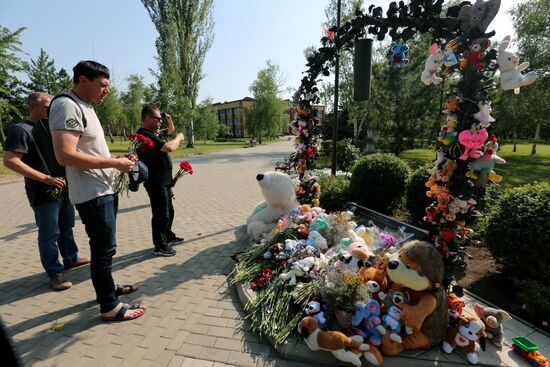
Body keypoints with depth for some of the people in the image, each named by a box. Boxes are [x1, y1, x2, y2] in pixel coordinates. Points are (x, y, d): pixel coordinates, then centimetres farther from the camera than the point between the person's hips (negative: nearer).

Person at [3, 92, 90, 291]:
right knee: (50, 234, 0)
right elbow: (9, 161, -20)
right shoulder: (21, 130, -11)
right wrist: (46, 178, -25)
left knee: (66, 227, 19)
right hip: (43, 192, -8)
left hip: (64, 188, 8)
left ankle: (71, 258, 34)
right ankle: (54, 272, 12)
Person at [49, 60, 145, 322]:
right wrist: (114, 163, -20)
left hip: (104, 191, 10)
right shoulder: (67, 106, -15)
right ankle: (109, 307, 12)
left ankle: (107, 288, 37)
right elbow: (65, 155, -26)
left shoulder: (85, 107, 16)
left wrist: (118, 159, 7)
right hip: (92, 194, -10)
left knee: (103, 247, 20)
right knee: (104, 249, -1)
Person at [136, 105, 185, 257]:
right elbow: (169, 147, -29)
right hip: (156, 183, -11)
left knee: (169, 211, 21)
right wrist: (179, 138, -11)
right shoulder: (145, 135, -19)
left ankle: (168, 237, 37)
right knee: (161, 214, -2)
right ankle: (160, 246, 11)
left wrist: (169, 119, 15)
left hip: (164, 181, 11)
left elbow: (170, 131, 31)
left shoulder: (153, 133, 13)